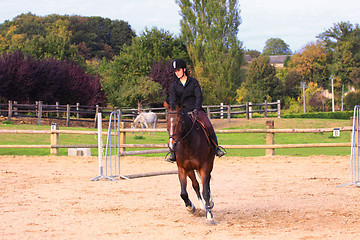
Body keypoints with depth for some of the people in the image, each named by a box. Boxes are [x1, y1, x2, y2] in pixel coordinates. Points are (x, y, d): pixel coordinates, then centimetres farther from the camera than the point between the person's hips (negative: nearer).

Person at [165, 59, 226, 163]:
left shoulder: (193, 82, 3)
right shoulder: (174, 85, 8)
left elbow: (199, 96, -6)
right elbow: (172, 99, -3)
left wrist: (196, 108, -24)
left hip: (196, 111, -1)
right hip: (182, 112, 1)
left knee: (208, 126, -23)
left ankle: (216, 148, -7)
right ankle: (173, 153, -12)